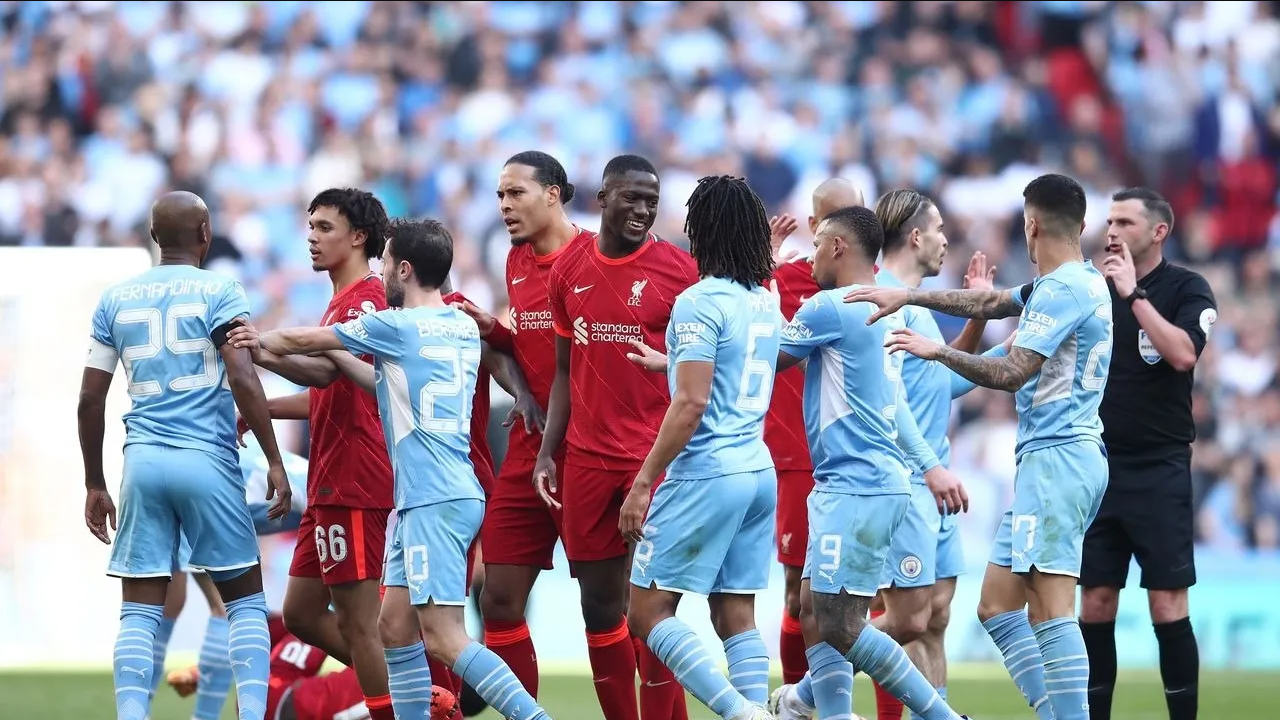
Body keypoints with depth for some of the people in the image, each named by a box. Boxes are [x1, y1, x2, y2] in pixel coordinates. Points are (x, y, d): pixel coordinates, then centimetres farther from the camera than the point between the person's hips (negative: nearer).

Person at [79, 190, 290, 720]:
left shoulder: (116, 299, 11)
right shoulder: (219, 293, -1)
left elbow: (90, 401, 11)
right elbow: (243, 381, -12)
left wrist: (94, 485, 18)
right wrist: (274, 461, -8)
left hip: (143, 461, 3)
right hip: (207, 460, -3)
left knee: (140, 610, 4)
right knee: (246, 601, 7)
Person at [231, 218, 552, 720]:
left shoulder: (397, 327, -7)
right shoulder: (464, 327, 15)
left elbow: (299, 340, 5)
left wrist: (258, 340, 26)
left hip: (435, 502, -9)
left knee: (444, 640, -13)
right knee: (395, 624, 11)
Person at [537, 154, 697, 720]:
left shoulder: (678, 269, -4)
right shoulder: (570, 270, 8)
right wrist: (547, 452, 8)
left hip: (657, 457, -4)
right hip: (587, 457, 4)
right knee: (599, 603, 7)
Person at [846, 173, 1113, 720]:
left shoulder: (1063, 289, -13)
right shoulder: (1083, 282, 17)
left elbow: (1011, 373, -19)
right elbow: (990, 304, 27)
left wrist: (937, 351, -9)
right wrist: (909, 297, 23)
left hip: (1056, 456, -10)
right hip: (1070, 455, 10)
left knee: (1051, 612, -14)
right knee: (998, 608, 10)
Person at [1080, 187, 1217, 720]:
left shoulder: (1187, 289, -2)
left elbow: (1182, 353, -19)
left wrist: (1134, 293, -18)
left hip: (1159, 469, -4)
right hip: (1098, 466, 4)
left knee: (1167, 606, -7)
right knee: (1095, 604, 3)